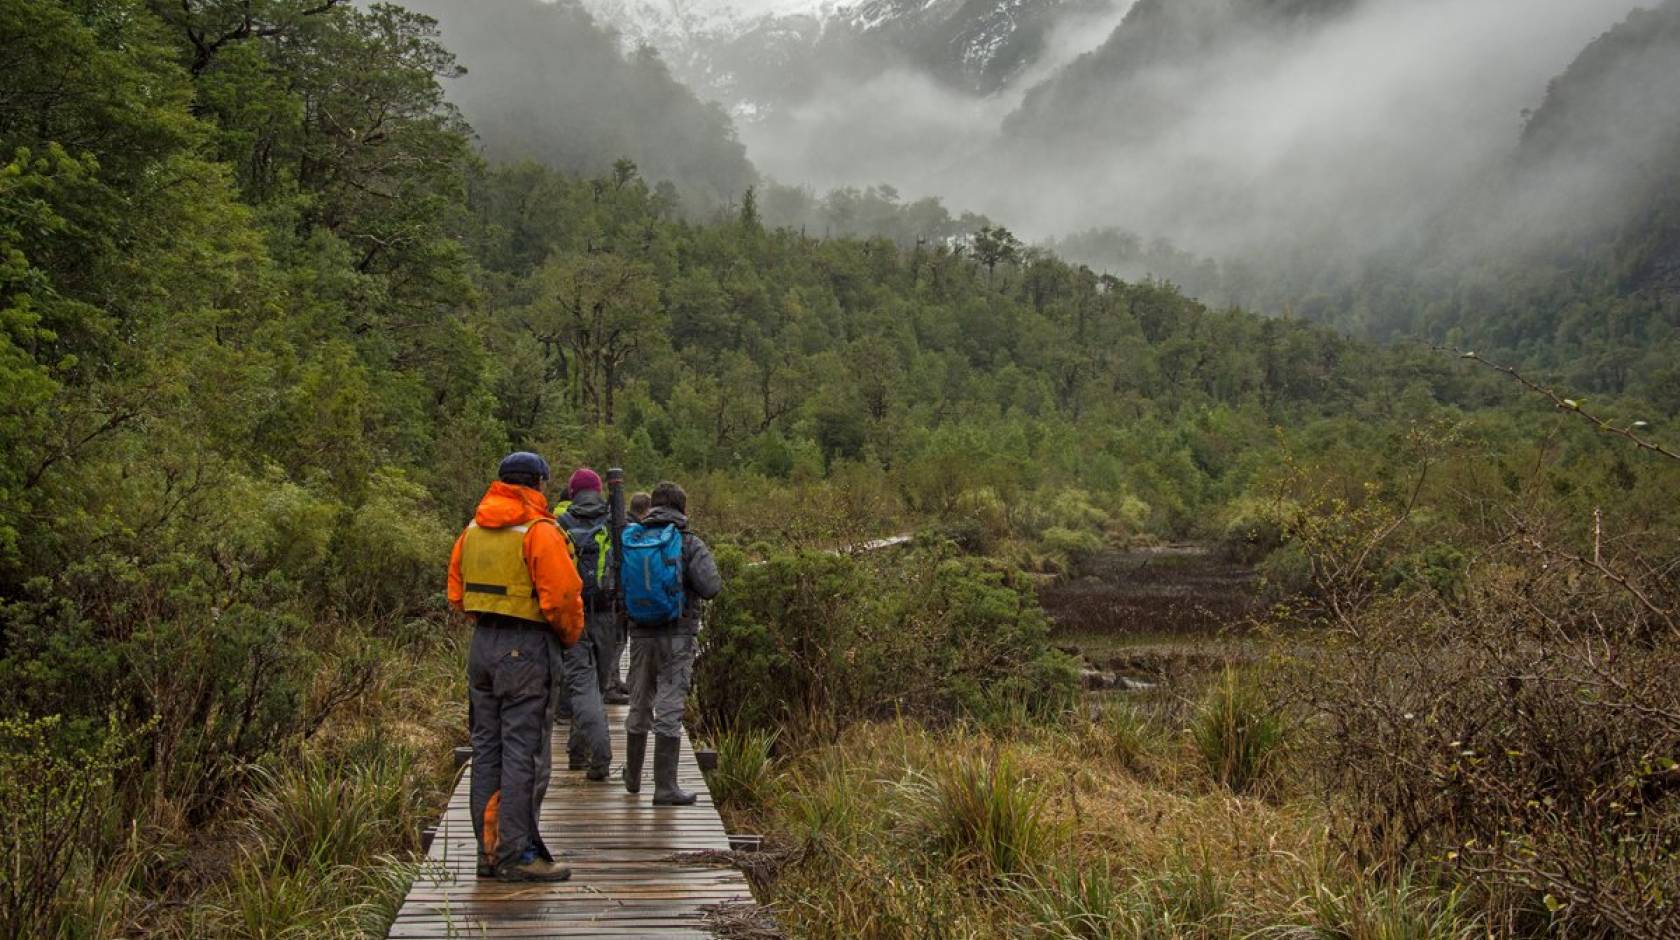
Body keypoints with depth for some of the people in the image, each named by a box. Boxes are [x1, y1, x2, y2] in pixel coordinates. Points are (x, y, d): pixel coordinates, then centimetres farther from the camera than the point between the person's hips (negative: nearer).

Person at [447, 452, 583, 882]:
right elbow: (561, 598, -15)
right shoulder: (539, 532, -12)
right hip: (524, 648, -7)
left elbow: (457, 593, 17)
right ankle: (516, 854, -3)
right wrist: (570, 636, 2)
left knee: (487, 746, 12)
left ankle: (488, 849, 18)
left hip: (481, 644, 8)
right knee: (521, 750, -4)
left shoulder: (473, 530, 12)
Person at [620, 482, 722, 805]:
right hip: (678, 636, -4)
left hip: (641, 635, 4)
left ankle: (633, 777, 32)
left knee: (639, 706, 17)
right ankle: (665, 787, -4)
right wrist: (689, 581, 6)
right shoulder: (688, 543, -9)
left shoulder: (629, 540, 2)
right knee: (669, 709, -3)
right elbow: (711, 587, -15)